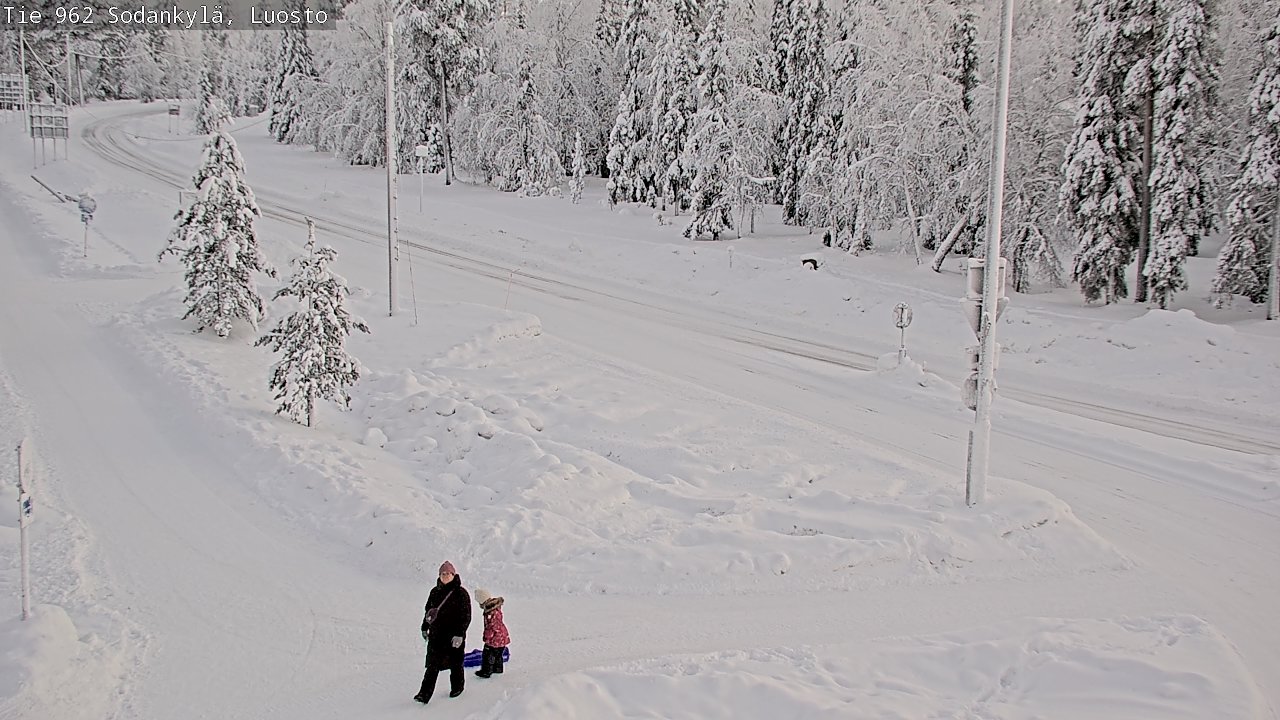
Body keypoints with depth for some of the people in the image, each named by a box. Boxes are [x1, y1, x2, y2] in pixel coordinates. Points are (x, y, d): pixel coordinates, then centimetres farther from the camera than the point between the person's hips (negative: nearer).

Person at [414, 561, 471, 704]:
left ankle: (457, 687, 31)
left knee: (455, 664, 11)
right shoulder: (435, 592, 7)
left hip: (454, 635, -4)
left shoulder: (461, 593, -9)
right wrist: (425, 628, 19)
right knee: (432, 665, -1)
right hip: (436, 634, 4)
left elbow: (466, 616, -11)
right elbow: (428, 610, 20)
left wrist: (459, 634, -17)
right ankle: (425, 694, -3)